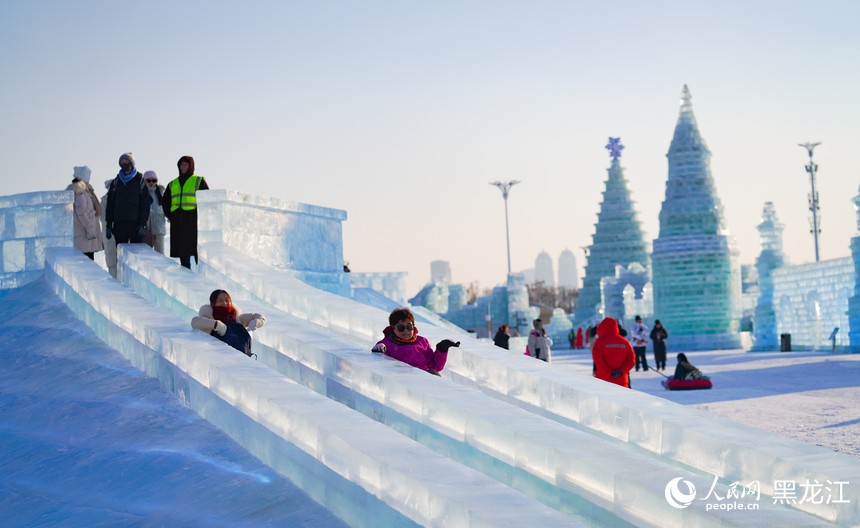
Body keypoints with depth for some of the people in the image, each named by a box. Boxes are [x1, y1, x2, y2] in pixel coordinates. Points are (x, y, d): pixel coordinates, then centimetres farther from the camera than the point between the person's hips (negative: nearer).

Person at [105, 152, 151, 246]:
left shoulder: (140, 180, 3)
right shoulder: (116, 182, 12)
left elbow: (145, 203, -2)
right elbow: (110, 204, 12)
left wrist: (143, 223, -11)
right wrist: (108, 225, 6)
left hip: (135, 223, -3)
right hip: (119, 223, 3)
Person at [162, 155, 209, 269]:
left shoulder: (199, 181, 7)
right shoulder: (173, 184, 20)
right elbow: (165, 201, 25)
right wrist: (170, 216, 11)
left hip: (193, 220, -5)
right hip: (177, 223, 5)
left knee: (197, 249, -11)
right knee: (182, 251, 4)